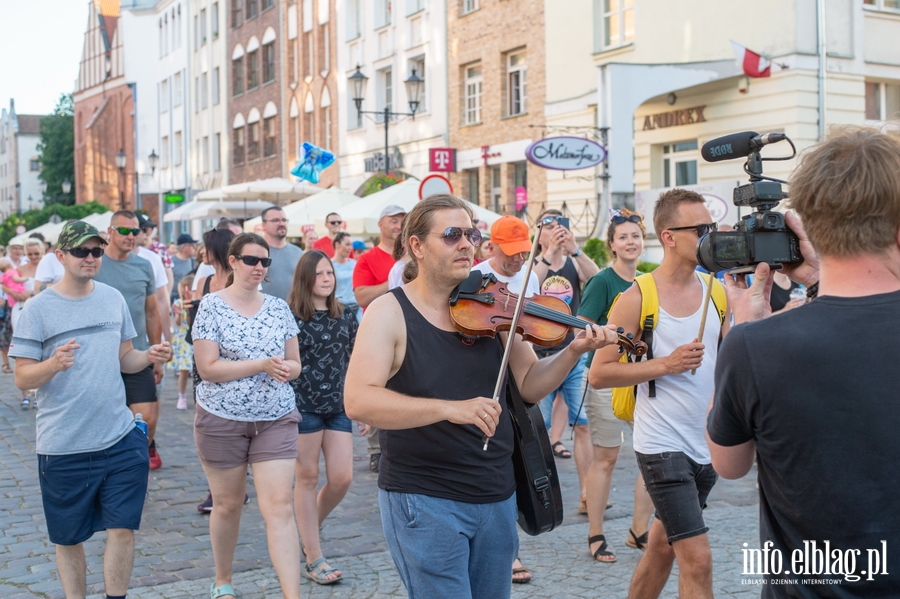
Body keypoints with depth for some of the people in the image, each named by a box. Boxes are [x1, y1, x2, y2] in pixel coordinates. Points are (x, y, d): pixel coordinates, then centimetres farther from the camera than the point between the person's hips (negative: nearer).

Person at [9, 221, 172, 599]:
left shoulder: (114, 299, 6)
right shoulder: (38, 309, -7)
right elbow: (22, 379, -8)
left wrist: (149, 356, -7)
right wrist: (54, 364, -27)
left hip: (120, 439, 3)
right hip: (63, 448, -3)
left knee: (122, 528, 4)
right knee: (69, 538, 11)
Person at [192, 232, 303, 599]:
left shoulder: (278, 308, 5)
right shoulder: (212, 305, -6)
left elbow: (294, 364, 9)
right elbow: (207, 368, -13)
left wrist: (286, 369, -15)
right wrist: (262, 365, -21)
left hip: (275, 420, 2)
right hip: (221, 420, -2)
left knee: (280, 506, -7)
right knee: (228, 505, 12)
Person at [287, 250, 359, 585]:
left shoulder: (346, 316, 7)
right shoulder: (290, 316, -7)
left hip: (338, 407, 5)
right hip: (302, 406, -5)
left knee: (342, 479, 3)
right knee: (308, 478, 4)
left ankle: (308, 533, 30)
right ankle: (314, 560, 12)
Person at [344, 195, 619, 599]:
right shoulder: (389, 312, -10)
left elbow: (529, 386, 6)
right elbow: (358, 401, -23)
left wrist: (574, 351, -12)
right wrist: (450, 408, -33)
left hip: (498, 497, 5)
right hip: (424, 501, -5)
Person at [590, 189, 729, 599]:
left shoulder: (717, 291, 5)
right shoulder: (637, 297, -10)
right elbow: (599, 374, -11)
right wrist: (667, 363, -19)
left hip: (707, 444, 6)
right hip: (662, 445, -6)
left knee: (662, 547, 18)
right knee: (698, 560, -10)